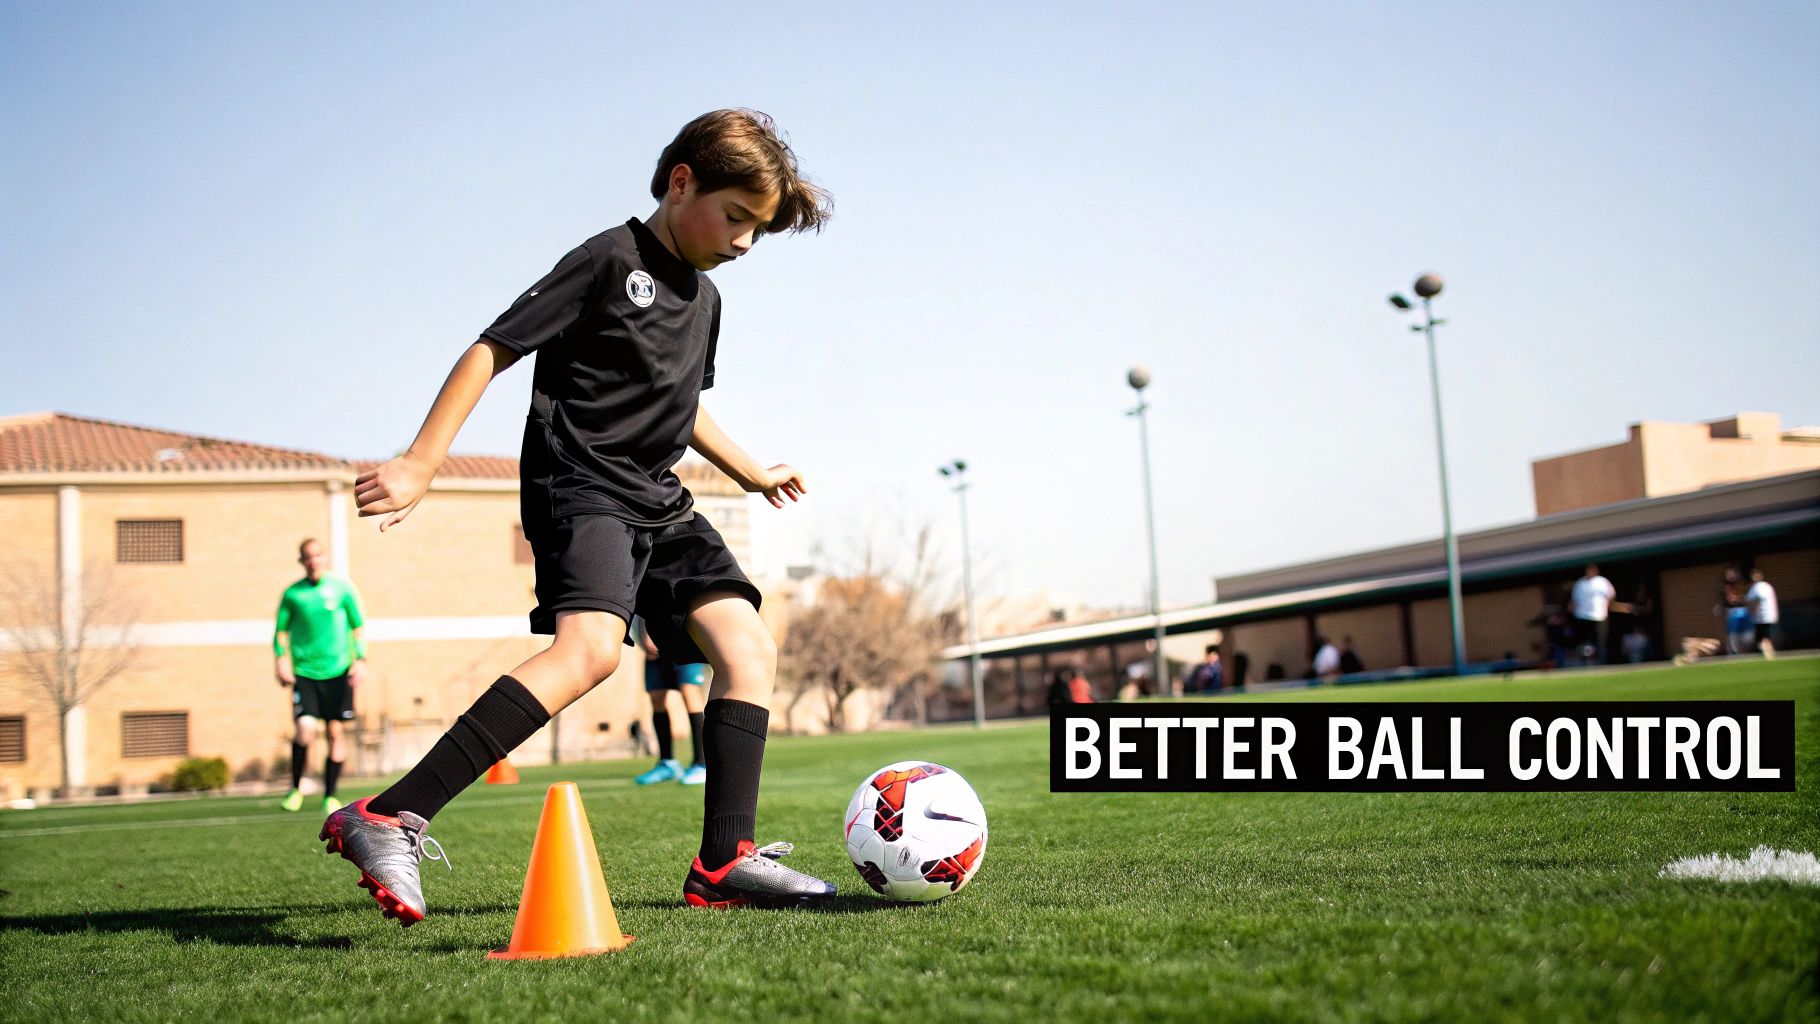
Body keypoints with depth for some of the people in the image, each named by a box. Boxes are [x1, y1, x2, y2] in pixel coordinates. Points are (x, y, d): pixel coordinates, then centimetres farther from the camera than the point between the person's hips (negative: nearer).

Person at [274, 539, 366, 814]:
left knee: (336, 732, 1)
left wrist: (360, 659, -1)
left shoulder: (342, 587, 4)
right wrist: (280, 660, -3)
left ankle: (330, 797, 14)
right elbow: (281, 630, 11)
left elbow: (358, 626, 8)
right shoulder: (292, 593, 4)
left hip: (338, 672, 1)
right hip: (304, 673, -1)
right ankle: (295, 788, 5)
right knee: (305, 728, -16)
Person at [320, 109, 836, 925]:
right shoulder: (609, 260, -7)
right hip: (577, 483, -9)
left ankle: (723, 864, -1)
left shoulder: (703, 299, 18)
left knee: (750, 648, -3)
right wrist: (421, 462, -17)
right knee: (589, 645, -31)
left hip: (656, 502, 9)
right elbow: (492, 349, -10)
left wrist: (750, 472, 40)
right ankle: (386, 822, -34)